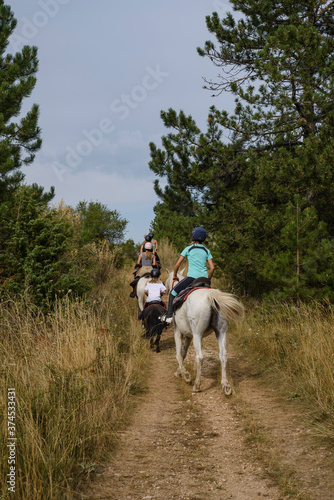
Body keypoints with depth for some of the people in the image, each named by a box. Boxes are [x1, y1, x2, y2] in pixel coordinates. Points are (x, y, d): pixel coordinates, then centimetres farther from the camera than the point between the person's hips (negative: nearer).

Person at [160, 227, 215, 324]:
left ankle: (169, 316, 1)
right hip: (204, 278, 4)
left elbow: (177, 264, 7)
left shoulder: (189, 249, 8)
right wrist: (208, 279, 20)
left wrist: (174, 276, 20)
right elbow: (212, 268, 8)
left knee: (173, 293, 8)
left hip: (192, 277, -4)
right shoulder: (207, 251, 15)